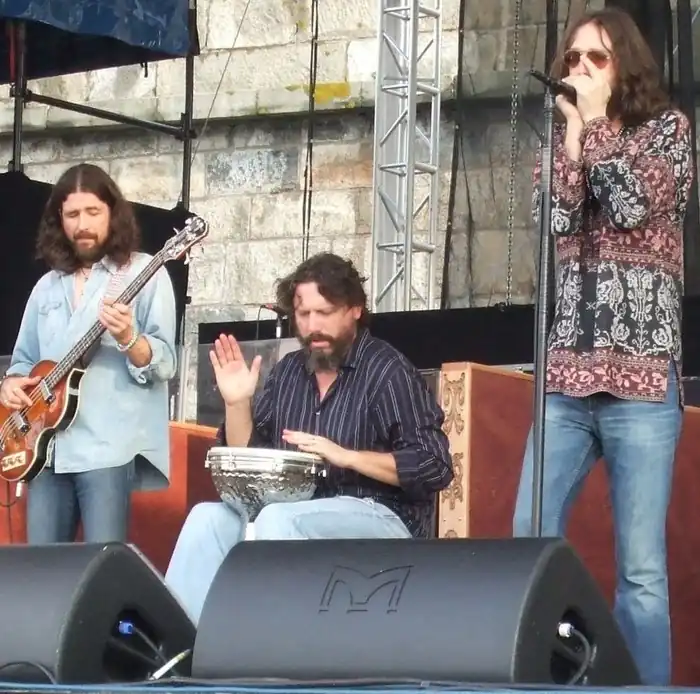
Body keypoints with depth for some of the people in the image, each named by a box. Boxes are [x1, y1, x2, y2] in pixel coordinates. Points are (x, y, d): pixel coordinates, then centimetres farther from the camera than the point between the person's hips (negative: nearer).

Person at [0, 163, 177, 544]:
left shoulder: (143, 273, 0)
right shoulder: (47, 286, 18)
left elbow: (163, 364, -6)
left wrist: (127, 338, -25)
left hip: (109, 444, -5)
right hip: (48, 445, 5)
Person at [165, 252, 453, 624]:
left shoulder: (388, 371, -7)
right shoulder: (288, 371, 13)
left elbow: (435, 467, -14)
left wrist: (345, 455, -21)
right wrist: (237, 403, -2)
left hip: (378, 517, -6)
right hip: (294, 512, 6)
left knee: (277, 520, -33)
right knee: (208, 517, -18)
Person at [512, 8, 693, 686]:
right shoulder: (560, 138, 18)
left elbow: (633, 205, -9)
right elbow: (552, 222, 0)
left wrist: (595, 119, 1)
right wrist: (573, 128, 0)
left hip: (640, 380, -3)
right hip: (564, 379, 3)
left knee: (641, 569, -7)